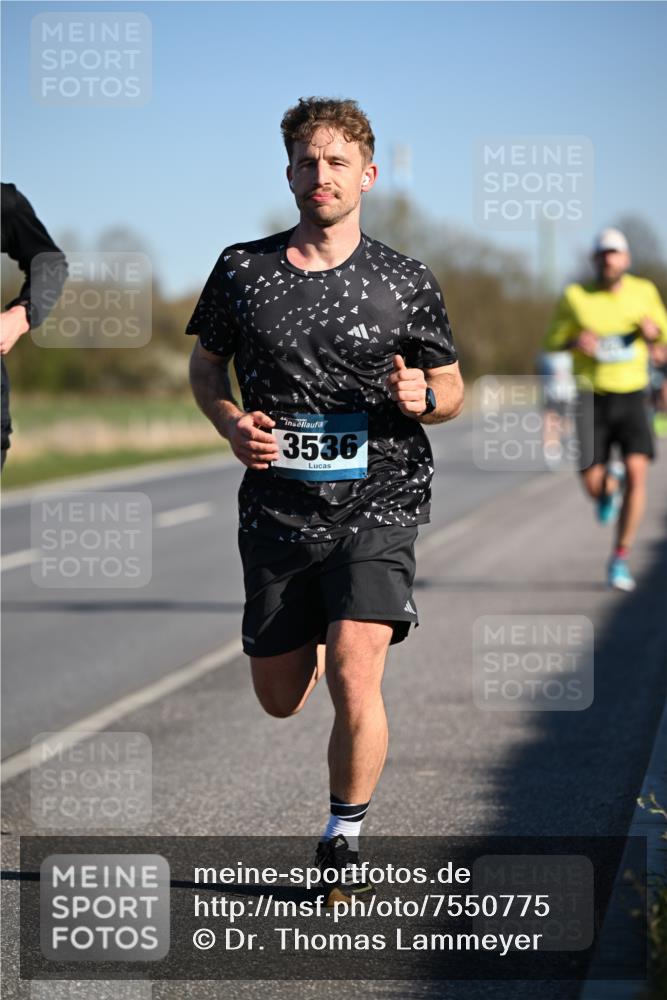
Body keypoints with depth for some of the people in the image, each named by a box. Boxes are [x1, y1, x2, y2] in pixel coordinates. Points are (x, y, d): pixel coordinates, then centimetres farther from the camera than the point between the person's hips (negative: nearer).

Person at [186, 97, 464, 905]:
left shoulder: (403, 283, 0)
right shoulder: (242, 269, 2)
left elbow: (452, 390, 10)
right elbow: (205, 365, 16)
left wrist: (421, 398, -14)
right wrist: (232, 424, -5)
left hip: (379, 503, -2)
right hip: (277, 507, 2)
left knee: (353, 673, -20)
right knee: (280, 699, 10)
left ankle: (343, 842, 2)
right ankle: (311, 640, 50)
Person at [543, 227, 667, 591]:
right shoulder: (576, 297, -5)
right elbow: (553, 341, 4)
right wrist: (575, 341, -18)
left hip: (633, 395, 0)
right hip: (592, 397, 0)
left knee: (637, 473, -17)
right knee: (592, 485, -7)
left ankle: (619, 560, -7)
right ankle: (610, 483, 35)